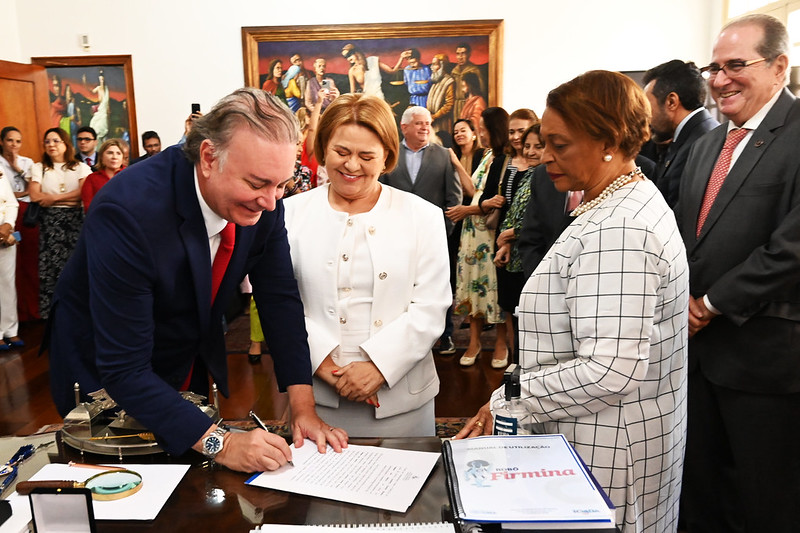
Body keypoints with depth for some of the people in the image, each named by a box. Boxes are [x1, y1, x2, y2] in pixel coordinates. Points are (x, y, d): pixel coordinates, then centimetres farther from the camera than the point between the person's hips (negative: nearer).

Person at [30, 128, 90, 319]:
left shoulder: (81, 167, 10)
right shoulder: (39, 168, 13)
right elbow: (35, 196, -1)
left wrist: (53, 198, -6)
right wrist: (70, 198, -5)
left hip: (75, 221, -1)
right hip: (50, 222, 1)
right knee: (51, 268, -5)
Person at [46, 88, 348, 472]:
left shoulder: (262, 200, -19)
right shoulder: (127, 212, -36)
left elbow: (280, 299, -12)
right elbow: (124, 370, -34)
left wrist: (303, 407, -18)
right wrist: (219, 442, -38)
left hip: (196, 368, 5)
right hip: (105, 380, -5)